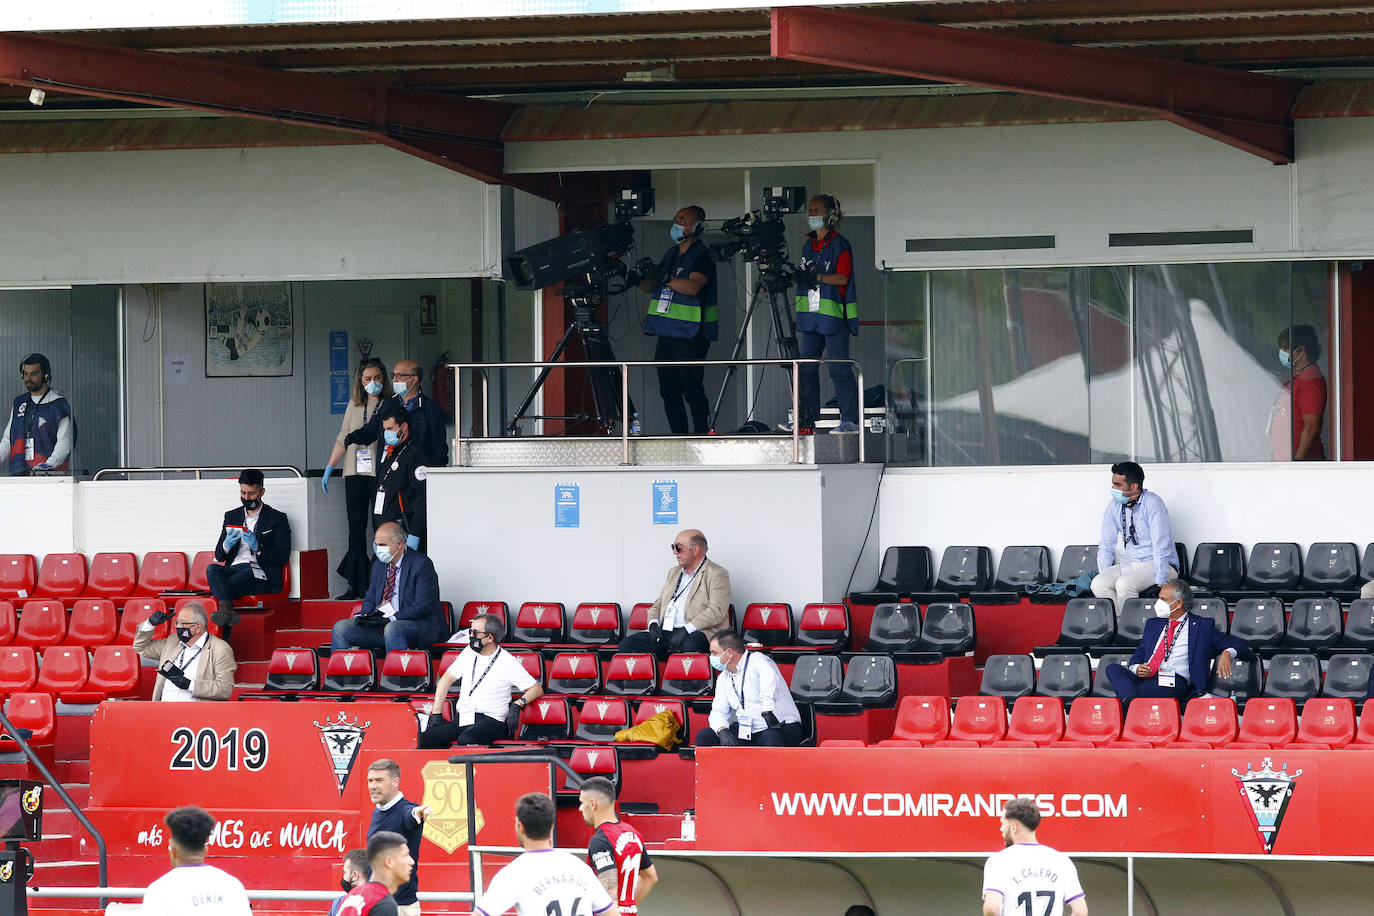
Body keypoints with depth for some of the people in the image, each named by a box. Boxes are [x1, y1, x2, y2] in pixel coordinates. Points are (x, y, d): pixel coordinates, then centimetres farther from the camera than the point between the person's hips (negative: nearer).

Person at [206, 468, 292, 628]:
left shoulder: (277, 519, 10)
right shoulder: (231, 516, 22)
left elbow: (283, 558, 1)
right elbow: (219, 555, 19)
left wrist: (257, 547, -14)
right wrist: (227, 545, -6)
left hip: (261, 576, -3)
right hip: (234, 570, 3)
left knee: (246, 573, -39)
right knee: (212, 568, -32)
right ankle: (227, 609, -58)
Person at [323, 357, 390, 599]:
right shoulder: (355, 404, 15)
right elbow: (343, 439, 19)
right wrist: (329, 469, 15)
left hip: (381, 472, -4)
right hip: (355, 473, 4)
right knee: (356, 528, 2)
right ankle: (356, 586, 3)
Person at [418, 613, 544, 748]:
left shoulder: (509, 663, 1)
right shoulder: (469, 653, 16)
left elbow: (537, 690, 3)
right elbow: (446, 680, 22)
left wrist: (518, 705, -15)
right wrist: (436, 713, 13)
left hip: (491, 721, -5)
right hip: (463, 720, 5)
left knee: (465, 740, -39)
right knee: (423, 739, -20)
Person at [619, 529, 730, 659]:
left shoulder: (717, 574, 2)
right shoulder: (674, 573, 26)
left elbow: (717, 611, -11)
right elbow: (657, 604, 26)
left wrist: (686, 630, -21)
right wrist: (653, 623, 2)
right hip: (663, 633, 7)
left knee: (690, 646, -42)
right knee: (626, 645, -15)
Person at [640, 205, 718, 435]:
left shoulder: (701, 256, -7)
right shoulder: (671, 254, 18)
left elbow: (693, 286, -23)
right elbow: (651, 287, 22)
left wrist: (664, 277, -25)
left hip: (691, 336, -8)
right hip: (667, 333, 8)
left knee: (691, 388, -10)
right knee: (668, 390, 8)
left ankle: (702, 435, -5)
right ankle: (678, 437, 13)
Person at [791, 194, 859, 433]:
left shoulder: (840, 244, -4)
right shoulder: (808, 245, 18)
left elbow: (842, 278, -13)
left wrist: (817, 276, -23)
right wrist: (792, 275, 3)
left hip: (833, 314, -7)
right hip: (809, 315, 7)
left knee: (839, 368, -8)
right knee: (806, 368, 5)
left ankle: (851, 420, -6)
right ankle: (806, 418, 10)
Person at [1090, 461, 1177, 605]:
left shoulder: (1152, 504, -14)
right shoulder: (1114, 506, 5)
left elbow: (1160, 547, -18)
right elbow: (1106, 545, 10)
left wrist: (1160, 583, -24)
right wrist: (1104, 576, -3)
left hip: (1156, 565, -6)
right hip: (1129, 565, 6)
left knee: (1124, 584, -33)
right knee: (1097, 584, -22)